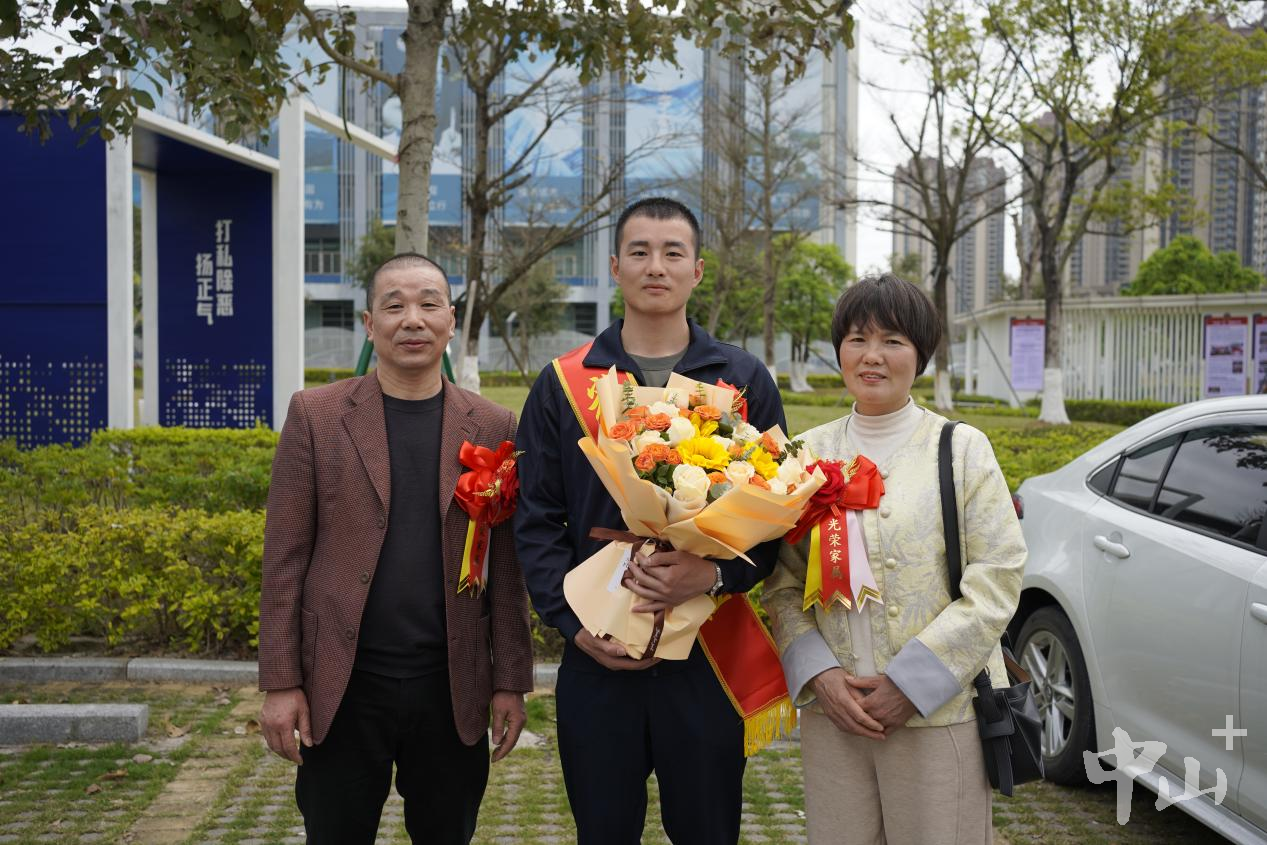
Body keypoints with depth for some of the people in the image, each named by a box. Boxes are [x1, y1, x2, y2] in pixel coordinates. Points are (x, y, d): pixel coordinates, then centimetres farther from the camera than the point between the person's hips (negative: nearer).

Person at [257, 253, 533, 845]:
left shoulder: (492, 427, 3)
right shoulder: (315, 415, 0)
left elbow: (505, 567, 4)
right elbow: (285, 558, -1)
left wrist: (511, 683, 2)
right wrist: (280, 682, -5)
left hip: (453, 688, 1)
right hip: (343, 686, -1)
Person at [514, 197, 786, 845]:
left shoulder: (744, 381, 5)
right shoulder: (562, 383, 5)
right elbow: (536, 521, 4)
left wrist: (715, 574, -17)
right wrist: (574, 622, -8)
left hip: (709, 656, 0)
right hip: (597, 659, 1)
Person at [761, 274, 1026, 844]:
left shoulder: (962, 448, 0)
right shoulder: (810, 454, 8)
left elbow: (998, 577, -6)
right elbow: (783, 582, 7)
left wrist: (911, 681, -12)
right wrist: (818, 674, -9)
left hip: (940, 713, -2)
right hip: (831, 712, 2)